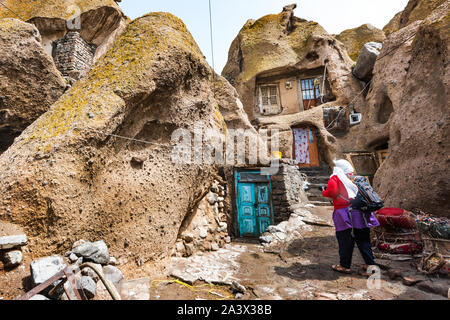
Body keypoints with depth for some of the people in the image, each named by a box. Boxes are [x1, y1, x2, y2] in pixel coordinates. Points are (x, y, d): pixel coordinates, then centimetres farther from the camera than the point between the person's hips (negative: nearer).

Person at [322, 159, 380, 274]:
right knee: (363, 239, 16)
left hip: (345, 212, -6)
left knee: (345, 241, 3)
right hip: (360, 212, 6)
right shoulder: (352, 178, 16)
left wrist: (324, 192, 4)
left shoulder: (335, 177, -1)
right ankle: (370, 264, 23)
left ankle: (345, 266, 11)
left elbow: (332, 191, -14)